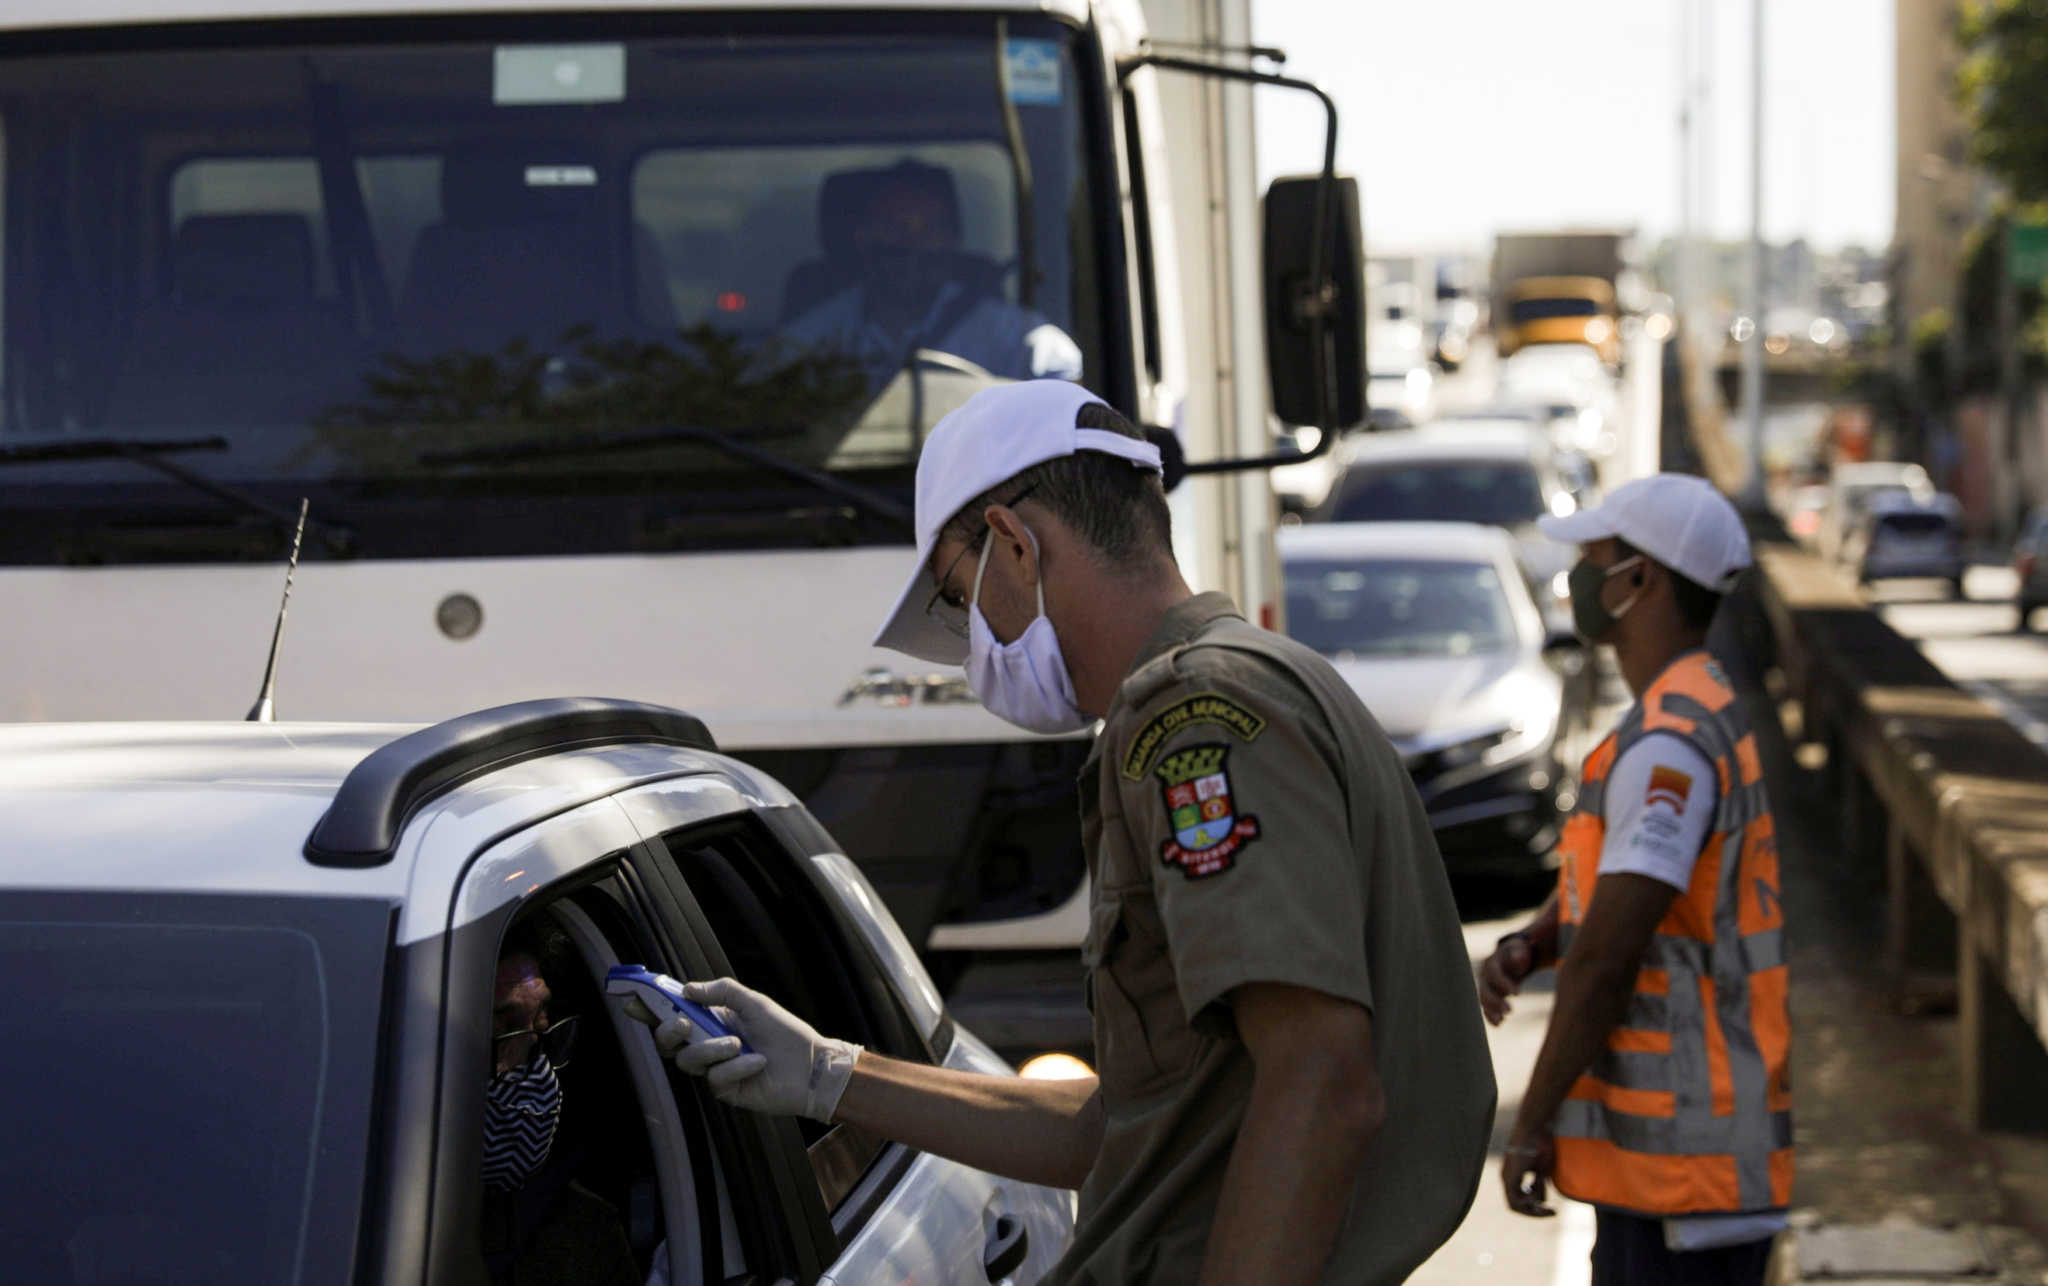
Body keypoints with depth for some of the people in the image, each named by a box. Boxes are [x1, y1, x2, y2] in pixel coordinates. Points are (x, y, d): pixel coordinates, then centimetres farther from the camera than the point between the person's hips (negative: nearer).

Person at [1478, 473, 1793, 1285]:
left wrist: (1531, 1126, -12)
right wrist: (1518, 952, -3)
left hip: (1681, 1153, -10)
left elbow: (1604, 954, -21)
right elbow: (1591, 886, 18)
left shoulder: (1669, 746, -19)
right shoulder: (1698, 719, 16)